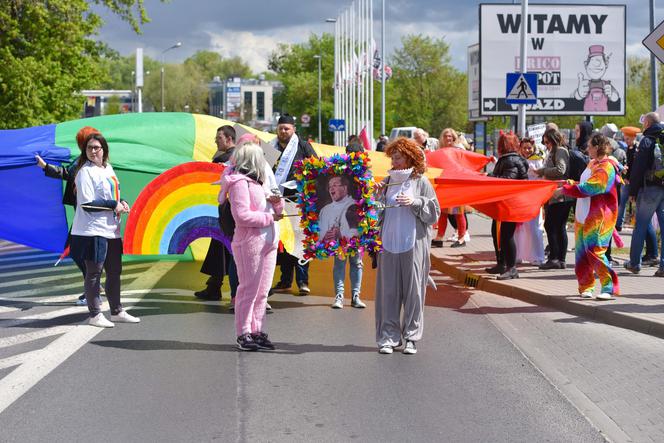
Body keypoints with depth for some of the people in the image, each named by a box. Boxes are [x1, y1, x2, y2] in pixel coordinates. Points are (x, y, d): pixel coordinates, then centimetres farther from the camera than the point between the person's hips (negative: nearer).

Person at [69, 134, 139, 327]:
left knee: (114, 271, 14)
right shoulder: (85, 172, -12)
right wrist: (114, 205, -14)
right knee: (94, 273, 0)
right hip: (92, 230, -8)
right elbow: (87, 204, -17)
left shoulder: (108, 168, 12)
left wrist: (122, 202, 2)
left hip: (112, 230, 8)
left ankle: (117, 311, 26)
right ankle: (95, 315, 9)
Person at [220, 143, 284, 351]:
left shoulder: (255, 182, 20)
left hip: (268, 243, 9)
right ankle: (243, 334, 1)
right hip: (250, 244, -9)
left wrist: (276, 203, 3)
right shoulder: (240, 183, -10)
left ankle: (257, 331, 16)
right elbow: (242, 216, -20)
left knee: (262, 291, 10)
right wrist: (269, 217, -14)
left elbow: (274, 211, 24)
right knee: (249, 289, -5)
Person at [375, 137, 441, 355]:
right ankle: (388, 337, 7)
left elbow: (434, 212, 0)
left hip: (413, 244, -3)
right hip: (389, 243, 3)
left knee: (413, 290, 1)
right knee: (388, 290, 2)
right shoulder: (387, 181, 10)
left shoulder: (421, 182, 2)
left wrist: (415, 202, -13)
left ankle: (411, 336, 9)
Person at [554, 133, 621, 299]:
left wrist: (564, 190, -12)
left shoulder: (606, 168, -15)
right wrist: (571, 184, 10)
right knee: (582, 251, 9)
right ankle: (586, 287, 18)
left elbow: (586, 188, -19)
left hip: (598, 217, -10)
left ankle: (610, 287, -9)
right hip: (584, 215, 10)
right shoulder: (592, 164, 15)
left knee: (595, 251, -14)